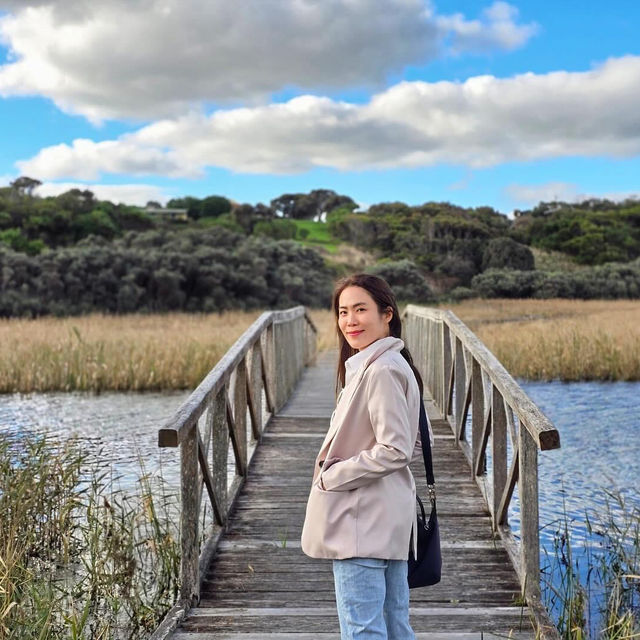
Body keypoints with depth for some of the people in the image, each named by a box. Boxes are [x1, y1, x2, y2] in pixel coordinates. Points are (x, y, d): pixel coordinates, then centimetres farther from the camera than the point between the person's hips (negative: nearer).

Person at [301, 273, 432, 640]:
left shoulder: (381, 370, -17)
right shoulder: (368, 365, 14)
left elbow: (395, 450, -23)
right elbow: (412, 447, 20)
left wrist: (332, 476, -13)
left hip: (362, 524, -11)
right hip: (387, 521, 11)